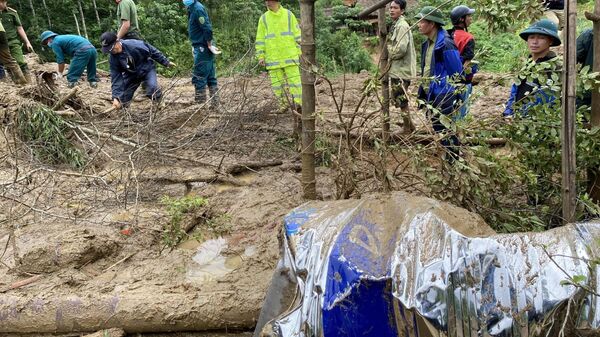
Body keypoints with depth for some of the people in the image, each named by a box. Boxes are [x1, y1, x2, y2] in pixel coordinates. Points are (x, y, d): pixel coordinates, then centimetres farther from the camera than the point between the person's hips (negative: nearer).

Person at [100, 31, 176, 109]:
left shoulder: (134, 45, -32)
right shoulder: (113, 59, -19)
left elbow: (152, 51, -19)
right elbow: (116, 78, -16)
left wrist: (166, 62, -10)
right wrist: (116, 97, -25)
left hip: (147, 69, -3)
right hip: (131, 75, 3)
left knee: (152, 88, -31)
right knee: (122, 101, -2)